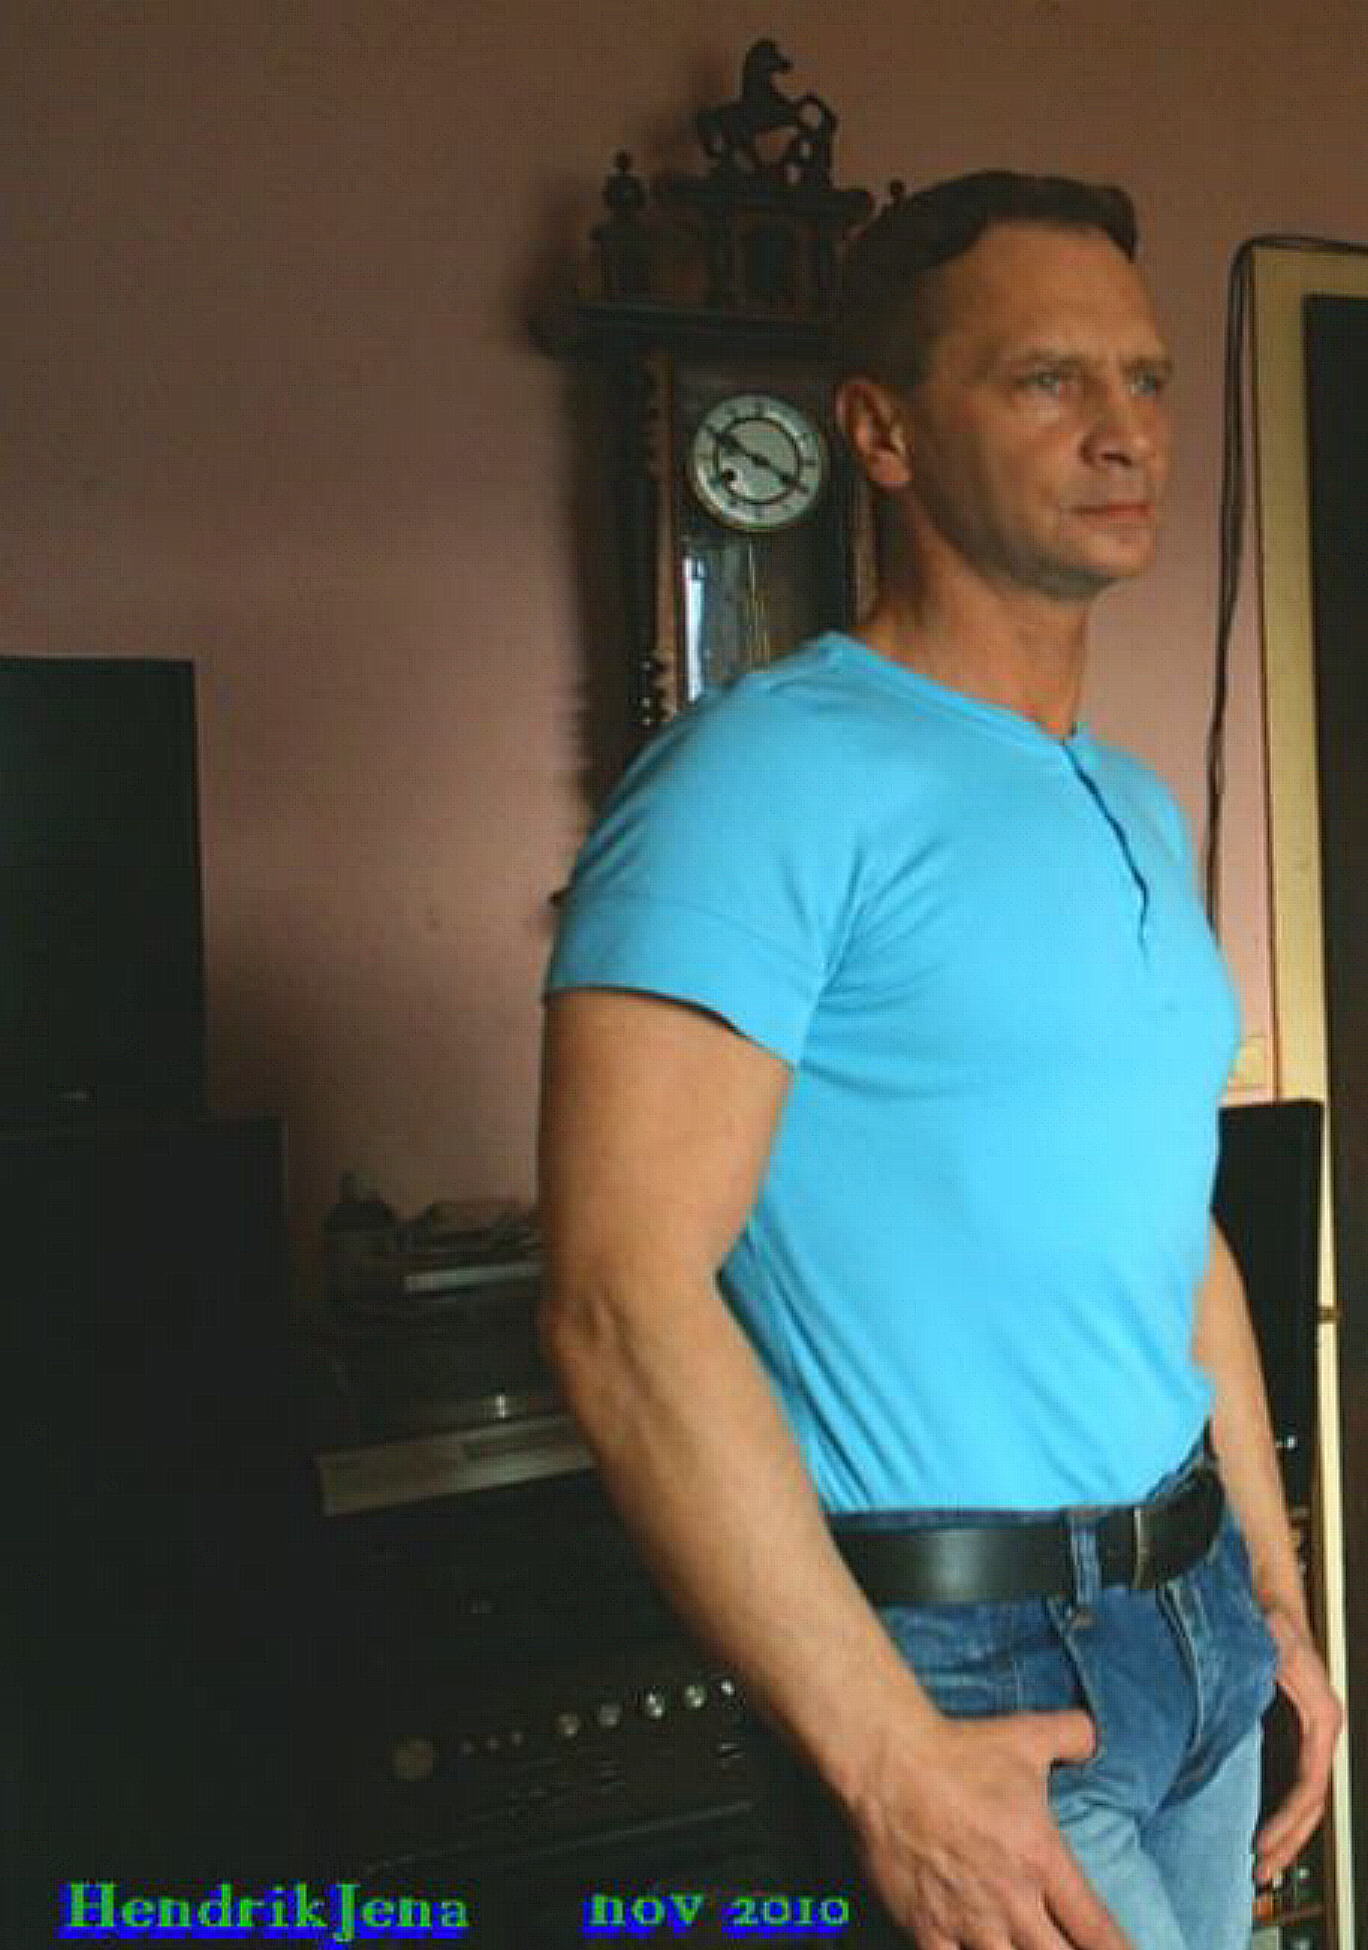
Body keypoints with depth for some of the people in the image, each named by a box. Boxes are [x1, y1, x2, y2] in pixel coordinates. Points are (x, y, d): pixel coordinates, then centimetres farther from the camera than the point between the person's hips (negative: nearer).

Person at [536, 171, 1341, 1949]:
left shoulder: (1139, 811, 11)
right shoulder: (776, 769, -16)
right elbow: (624, 1302, -23)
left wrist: (1279, 1602, 17)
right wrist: (893, 1764, -22)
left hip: (1196, 1616, 8)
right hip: (967, 1665, -8)